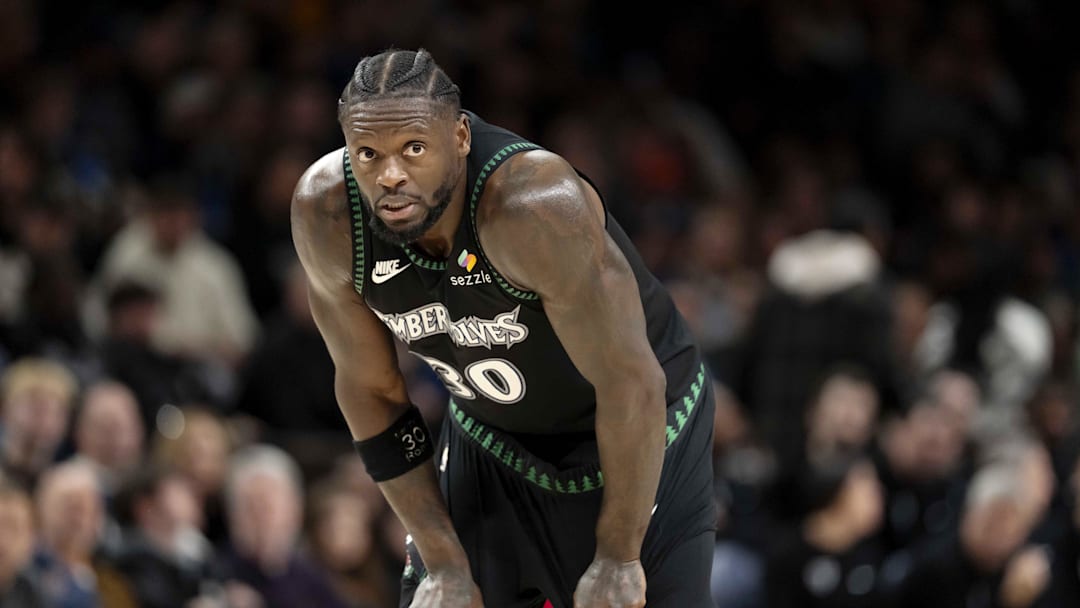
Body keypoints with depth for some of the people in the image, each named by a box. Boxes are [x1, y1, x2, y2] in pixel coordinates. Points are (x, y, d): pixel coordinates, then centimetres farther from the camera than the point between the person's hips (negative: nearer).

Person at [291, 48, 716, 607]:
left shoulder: (537, 205, -36)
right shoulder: (324, 213, -21)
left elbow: (632, 382, -29)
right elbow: (369, 388, -8)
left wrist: (616, 559, -21)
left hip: (638, 434, -4)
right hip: (490, 445, 4)